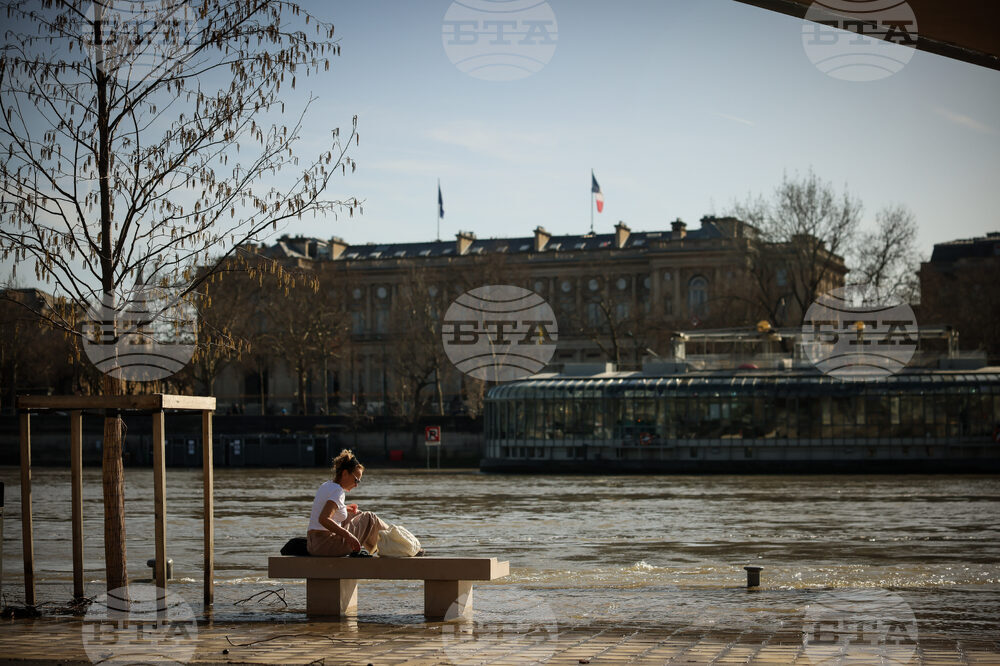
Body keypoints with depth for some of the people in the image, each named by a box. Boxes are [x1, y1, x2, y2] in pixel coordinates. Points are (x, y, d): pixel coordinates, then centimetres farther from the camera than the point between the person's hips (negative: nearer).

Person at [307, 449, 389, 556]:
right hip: (326, 546, -10)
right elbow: (323, 519, -29)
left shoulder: (326, 485, 12)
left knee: (359, 515, 25)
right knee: (369, 519, 1)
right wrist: (348, 536, -30)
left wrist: (344, 508, 23)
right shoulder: (338, 491, -16)